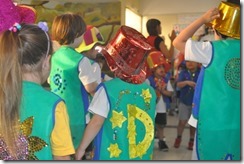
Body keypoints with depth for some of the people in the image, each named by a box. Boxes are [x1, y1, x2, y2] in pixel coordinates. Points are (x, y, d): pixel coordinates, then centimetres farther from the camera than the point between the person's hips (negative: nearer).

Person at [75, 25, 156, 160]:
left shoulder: (108, 89, -16)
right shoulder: (150, 91, -2)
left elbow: (97, 122, -15)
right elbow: (149, 124, 6)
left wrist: (81, 148, -3)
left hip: (111, 156, -4)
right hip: (141, 156, 4)